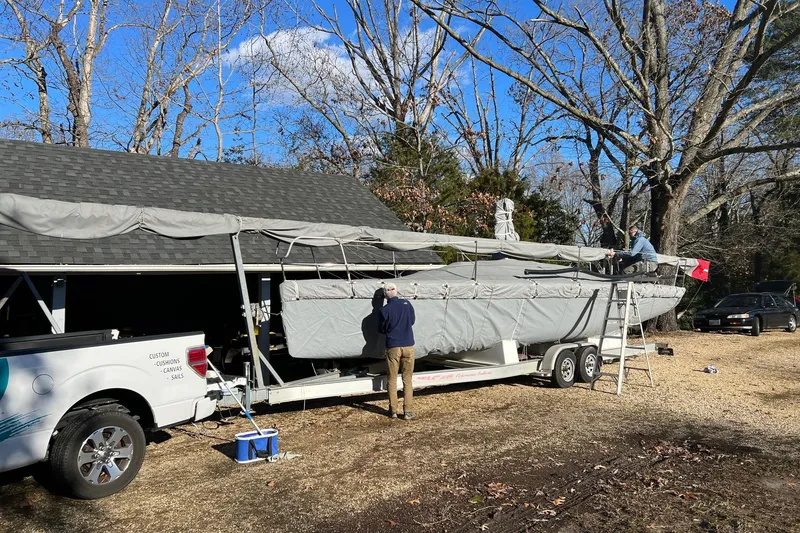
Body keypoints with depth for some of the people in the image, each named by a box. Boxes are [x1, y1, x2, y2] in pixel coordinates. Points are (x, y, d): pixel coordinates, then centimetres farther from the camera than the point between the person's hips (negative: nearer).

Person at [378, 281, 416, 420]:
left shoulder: (384, 310, -11)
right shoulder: (407, 304, -3)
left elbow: (381, 329, 2)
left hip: (393, 347, -2)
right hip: (408, 346, 2)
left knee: (392, 380, 11)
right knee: (407, 380, 8)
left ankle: (393, 410, 15)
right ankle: (408, 411, 6)